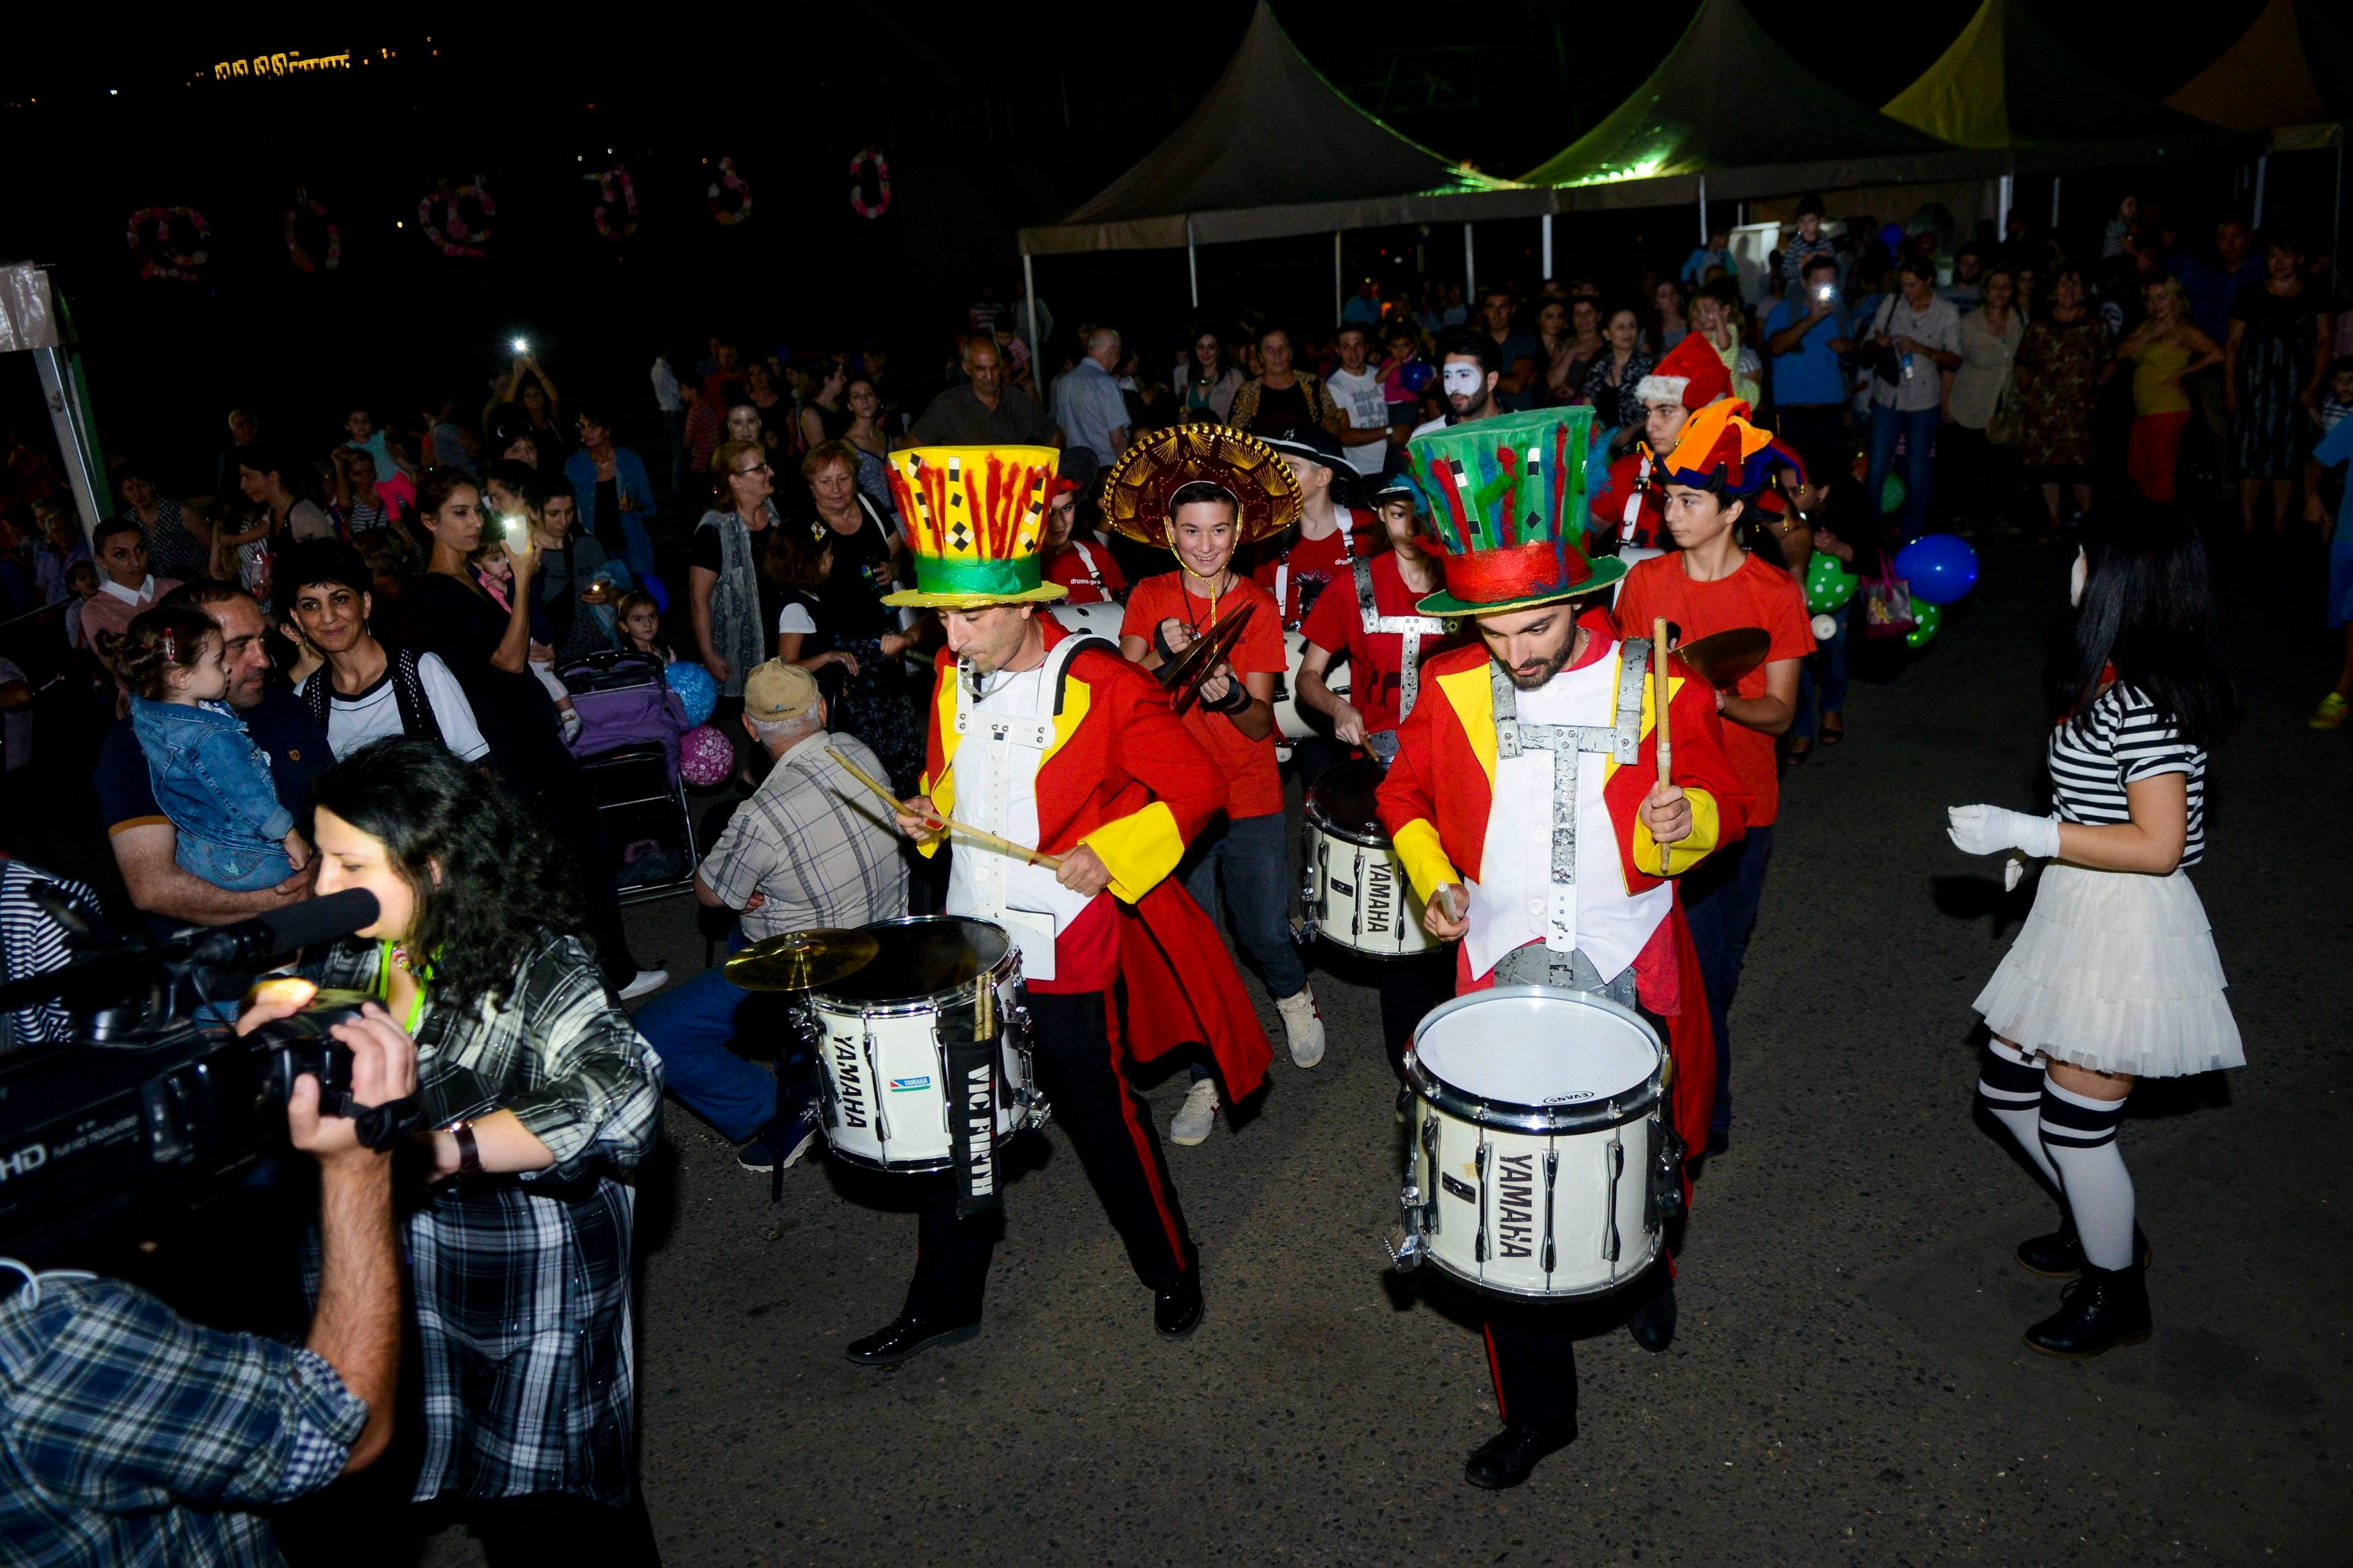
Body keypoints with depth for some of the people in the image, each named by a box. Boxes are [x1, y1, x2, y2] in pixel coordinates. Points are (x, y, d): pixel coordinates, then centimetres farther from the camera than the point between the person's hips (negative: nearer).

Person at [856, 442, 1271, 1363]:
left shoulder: (1099, 683, -16)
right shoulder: (954, 677, 4)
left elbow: (1196, 786, -12)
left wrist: (1109, 854, -23)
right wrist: (928, 812, 1)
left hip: (1068, 951, -6)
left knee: (1103, 1119, 8)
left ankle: (1171, 1271, 33)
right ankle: (945, 1303, 31)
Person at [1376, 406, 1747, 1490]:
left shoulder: (1658, 682, -7)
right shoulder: (1453, 689, -3)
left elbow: (1723, 807, 1)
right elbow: (1404, 795, 10)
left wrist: (1683, 821, -22)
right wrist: (1432, 879, -6)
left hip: (1628, 966, 0)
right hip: (1502, 965, 1)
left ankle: (1643, 1272, 53)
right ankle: (1537, 1410, 22)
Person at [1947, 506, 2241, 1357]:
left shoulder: (2145, 703, -24)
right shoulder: (2123, 681, 7)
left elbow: (2159, 845, -25)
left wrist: (2027, 833, -23)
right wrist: (2040, 842, 14)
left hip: (2125, 932, -10)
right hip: (2079, 915, 10)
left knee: (2075, 1124, 4)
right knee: (2008, 1087, 19)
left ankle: (2116, 1295, 27)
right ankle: (2101, 1225, 41)